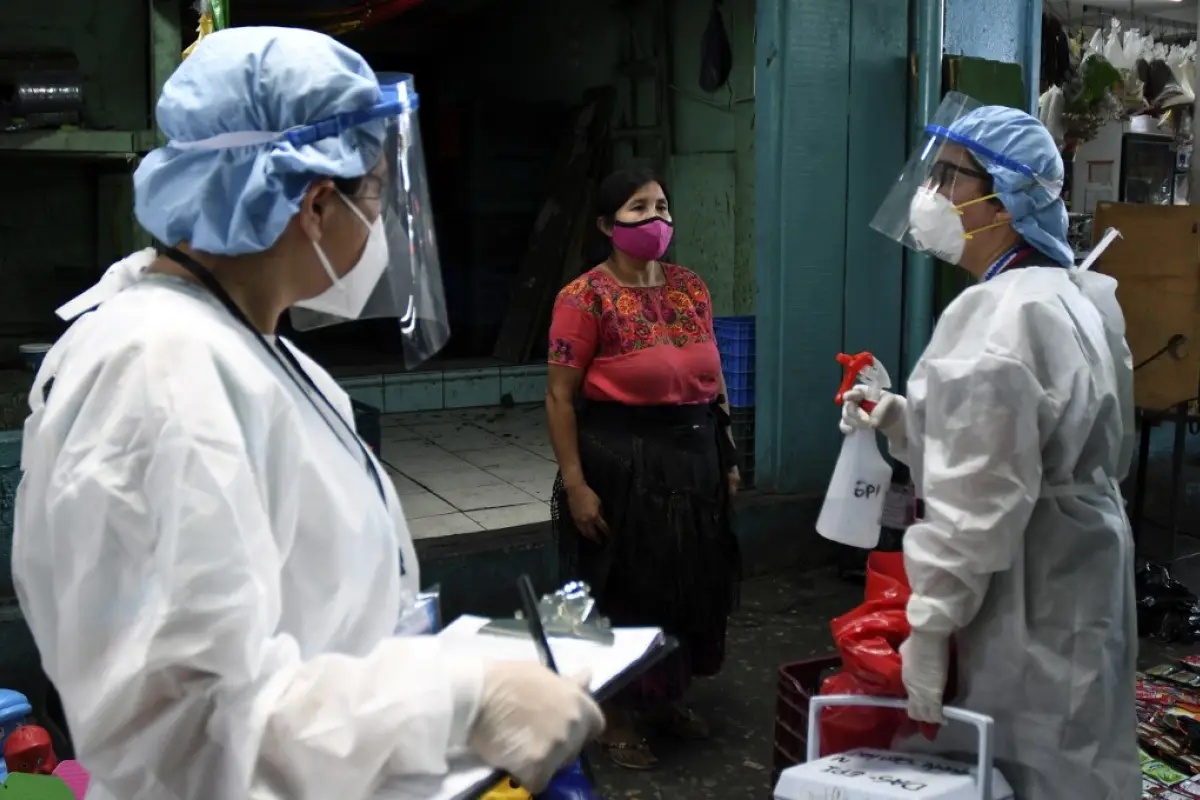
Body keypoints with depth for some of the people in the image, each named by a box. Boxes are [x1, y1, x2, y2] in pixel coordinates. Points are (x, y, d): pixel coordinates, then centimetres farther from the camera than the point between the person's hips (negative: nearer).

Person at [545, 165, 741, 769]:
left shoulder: (691, 288, 6)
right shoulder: (586, 297, -12)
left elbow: (713, 377, 12)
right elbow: (560, 397, -14)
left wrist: (727, 457, 12)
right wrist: (576, 484, -17)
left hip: (692, 454, 6)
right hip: (620, 460, -6)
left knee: (688, 579, 17)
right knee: (623, 585, 8)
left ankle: (666, 695, 39)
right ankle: (618, 713, 28)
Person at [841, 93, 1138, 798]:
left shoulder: (998, 316, -22)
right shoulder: (1073, 295, 11)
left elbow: (977, 503, -25)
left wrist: (929, 627, -18)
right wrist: (904, 421, 7)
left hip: (1023, 605, -10)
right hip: (1074, 582, 10)